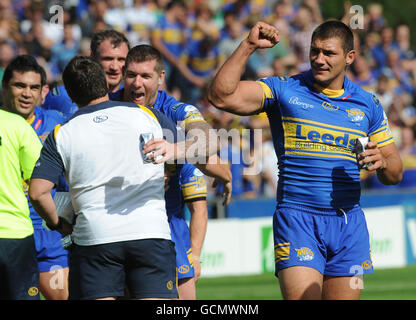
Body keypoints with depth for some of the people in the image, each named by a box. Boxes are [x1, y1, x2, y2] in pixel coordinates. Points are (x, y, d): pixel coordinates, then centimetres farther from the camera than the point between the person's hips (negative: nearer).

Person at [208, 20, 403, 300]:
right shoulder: (284, 91, 3)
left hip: (349, 223, 3)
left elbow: (395, 174, 17)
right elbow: (221, 96, -9)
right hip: (297, 219, -3)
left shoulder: (368, 105, 12)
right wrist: (248, 46, -14)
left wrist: (382, 162, -6)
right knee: (301, 297, -18)